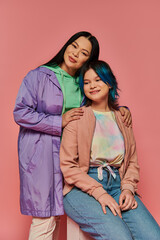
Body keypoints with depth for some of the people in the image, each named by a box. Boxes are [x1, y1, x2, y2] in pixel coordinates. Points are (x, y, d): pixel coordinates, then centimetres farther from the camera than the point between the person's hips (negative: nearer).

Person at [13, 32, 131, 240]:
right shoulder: (39, 76, -3)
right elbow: (20, 113, -10)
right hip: (42, 154, -4)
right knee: (45, 218, -1)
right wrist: (59, 122, -16)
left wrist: (119, 109, 3)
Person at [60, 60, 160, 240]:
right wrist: (98, 192, -14)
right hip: (81, 188, -4)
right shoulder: (77, 117, 1)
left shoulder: (122, 118, 15)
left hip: (117, 185, 4)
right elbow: (67, 166, -4)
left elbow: (132, 161, 16)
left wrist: (128, 188, -3)